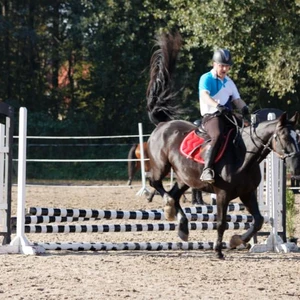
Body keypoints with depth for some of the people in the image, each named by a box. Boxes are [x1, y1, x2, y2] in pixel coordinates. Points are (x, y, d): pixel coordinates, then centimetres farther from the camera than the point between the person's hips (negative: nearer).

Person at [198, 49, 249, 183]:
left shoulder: (229, 82, 21)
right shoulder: (206, 79, -2)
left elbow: (237, 99, 16)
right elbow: (204, 96, -19)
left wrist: (244, 108, -8)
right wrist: (218, 106, -38)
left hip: (227, 117, 8)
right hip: (211, 116, -8)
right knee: (217, 135, -37)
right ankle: (207, 170, -45)